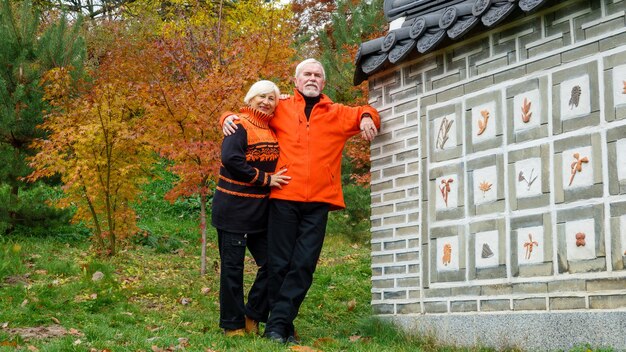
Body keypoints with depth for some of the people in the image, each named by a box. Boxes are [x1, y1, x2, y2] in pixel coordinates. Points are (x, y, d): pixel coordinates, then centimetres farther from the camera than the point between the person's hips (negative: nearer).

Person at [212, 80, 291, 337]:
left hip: (260, 211, 7)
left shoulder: (273, 130, 14)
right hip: (234, 208, -7)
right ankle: (233, 324, 9)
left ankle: (253, 316, 17)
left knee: (270, 263, 5)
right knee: (233, 267, 0)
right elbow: (230, 159, -22)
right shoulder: (240, 125, -8)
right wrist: (265, 179, -18)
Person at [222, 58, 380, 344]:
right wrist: (229, 118, 4)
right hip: (283, 198, -1)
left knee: (303, 264, -3)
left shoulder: (337, 114, 15)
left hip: (318, 202, 1)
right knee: (280, 263, 0)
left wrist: (367, 117, 4)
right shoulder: (281, 108, 13)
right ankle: (280, 324, 8)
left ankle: (279, 322, 1)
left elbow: (364, 114, 27)